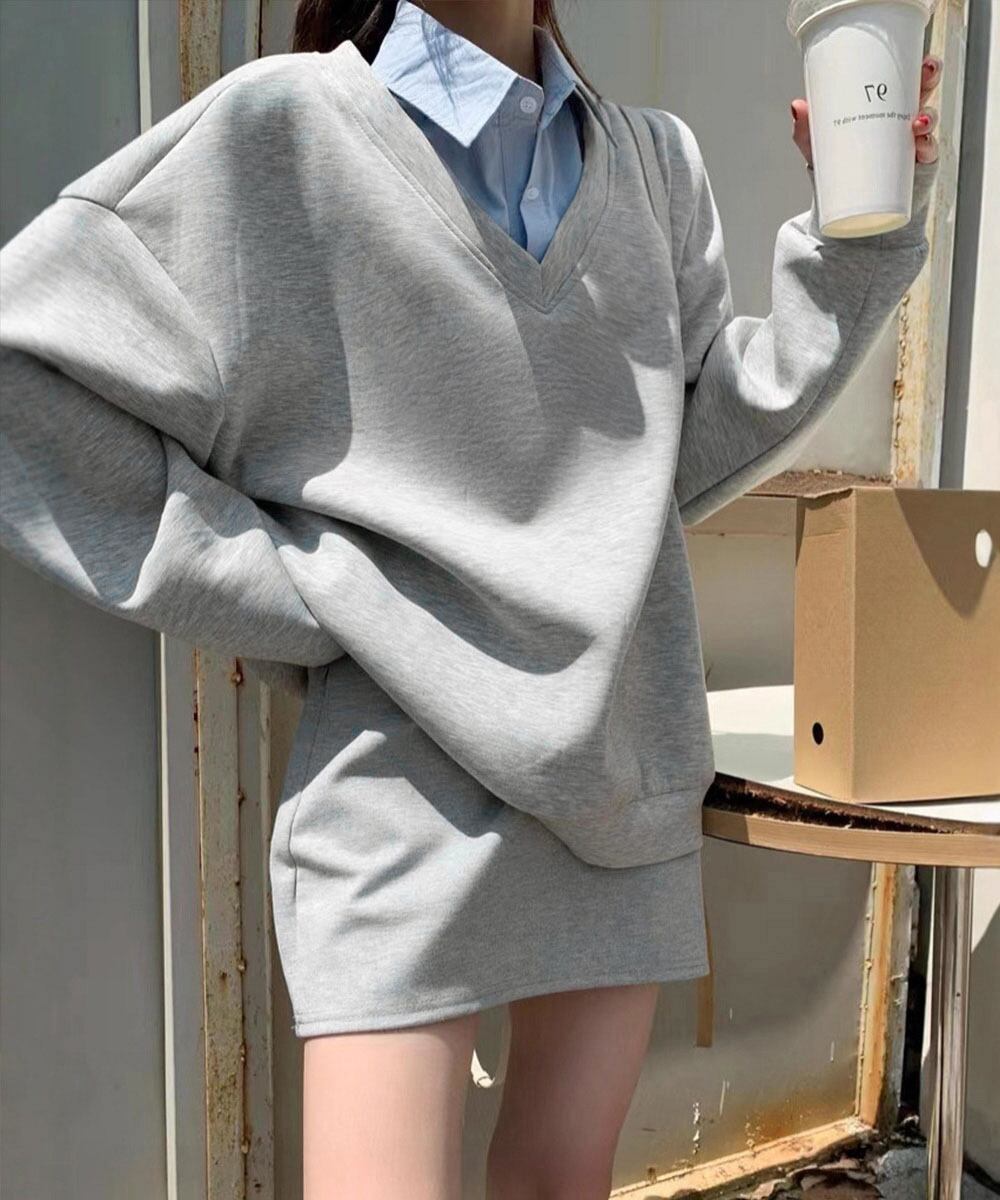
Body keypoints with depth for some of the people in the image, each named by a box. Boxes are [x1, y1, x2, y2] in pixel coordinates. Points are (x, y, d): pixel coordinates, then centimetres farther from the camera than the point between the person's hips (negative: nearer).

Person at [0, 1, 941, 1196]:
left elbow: (696, 453, 11)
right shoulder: (282, 126, -5)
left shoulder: (653, 161, 11)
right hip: (413, 773, -4)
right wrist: (287, 588, -11)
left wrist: (861, 237, 2)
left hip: (629, 753, 5)